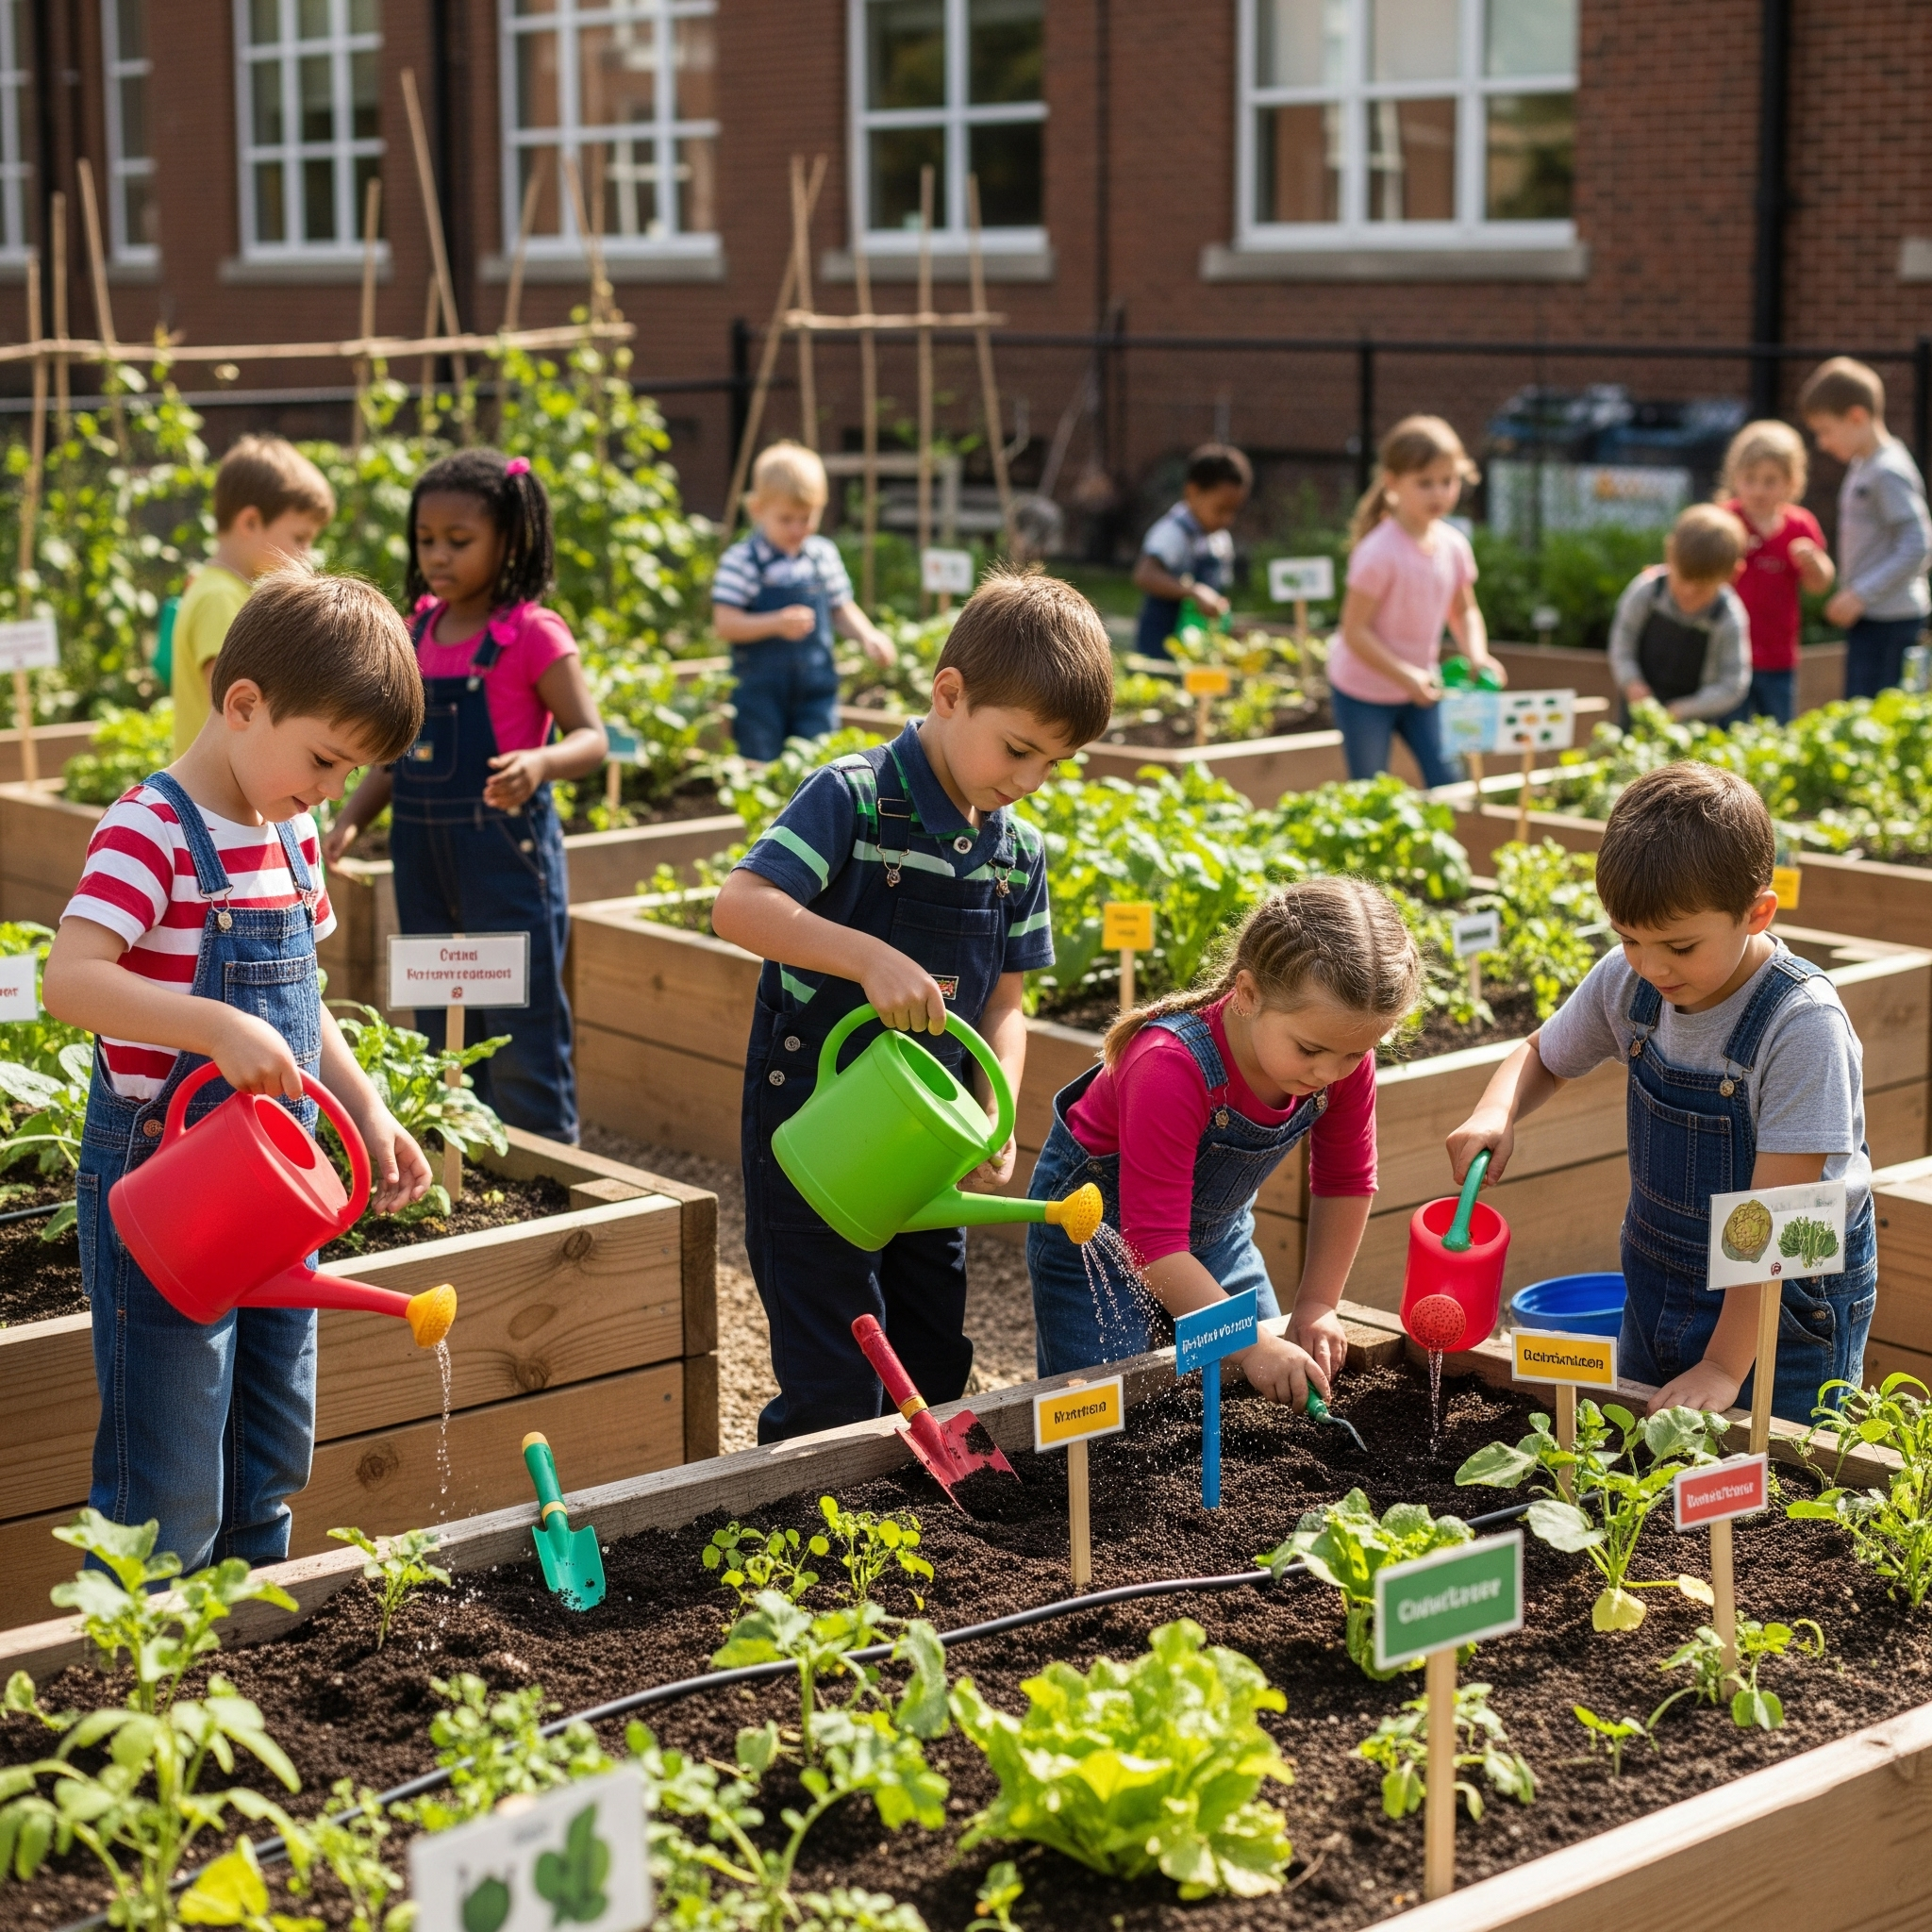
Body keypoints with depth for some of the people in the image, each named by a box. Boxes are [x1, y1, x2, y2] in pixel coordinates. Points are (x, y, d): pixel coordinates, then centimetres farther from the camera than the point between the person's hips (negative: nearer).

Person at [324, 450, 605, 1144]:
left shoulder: (532, 634, -10)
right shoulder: (420, 630, 10)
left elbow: (590, 736, -14)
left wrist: (540, 763, -34)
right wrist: (351, 819, 2)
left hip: (506, 853, -7)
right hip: (424, 855, 7)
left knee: (521, 1044, -2)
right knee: (441, 1039, 15)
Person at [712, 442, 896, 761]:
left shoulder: (824, 555, 5)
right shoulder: (741, 560, -9)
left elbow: (841, 609, 16)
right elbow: (725, 624, -13)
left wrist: (868, 636, -3)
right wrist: (777, 623, -26)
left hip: (817, 688, 4)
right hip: (759, 689, -4)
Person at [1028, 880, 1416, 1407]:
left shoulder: (1342, 1055, -22)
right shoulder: (1171, 1067, -40)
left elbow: (1345, 1182, -3)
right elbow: (1154, 1245, -39)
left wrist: (1317, 1305, -5)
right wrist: (1255, 1347, -41)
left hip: (1215, 1226, 6)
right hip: (1095, 1230, -6)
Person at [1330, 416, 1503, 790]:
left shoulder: (1453, 546, -6)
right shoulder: (1379, 552, -26)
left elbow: (1464, 611, 10)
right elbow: (1354, 630, -24)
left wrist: (1477, 656, -10)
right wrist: (1406, 677, -29)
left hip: (1418, 687, 6)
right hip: (1364, 690, -6)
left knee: (1447, 781, 0)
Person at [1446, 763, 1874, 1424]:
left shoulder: (1802, 1024, -26)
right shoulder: (1628, 982, -8)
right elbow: (1541, 1055, 12)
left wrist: (1724, 1364, -25)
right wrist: (1496, 1113, -11)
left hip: (1785, 1301, -6)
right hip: (1657, 1287, 6)